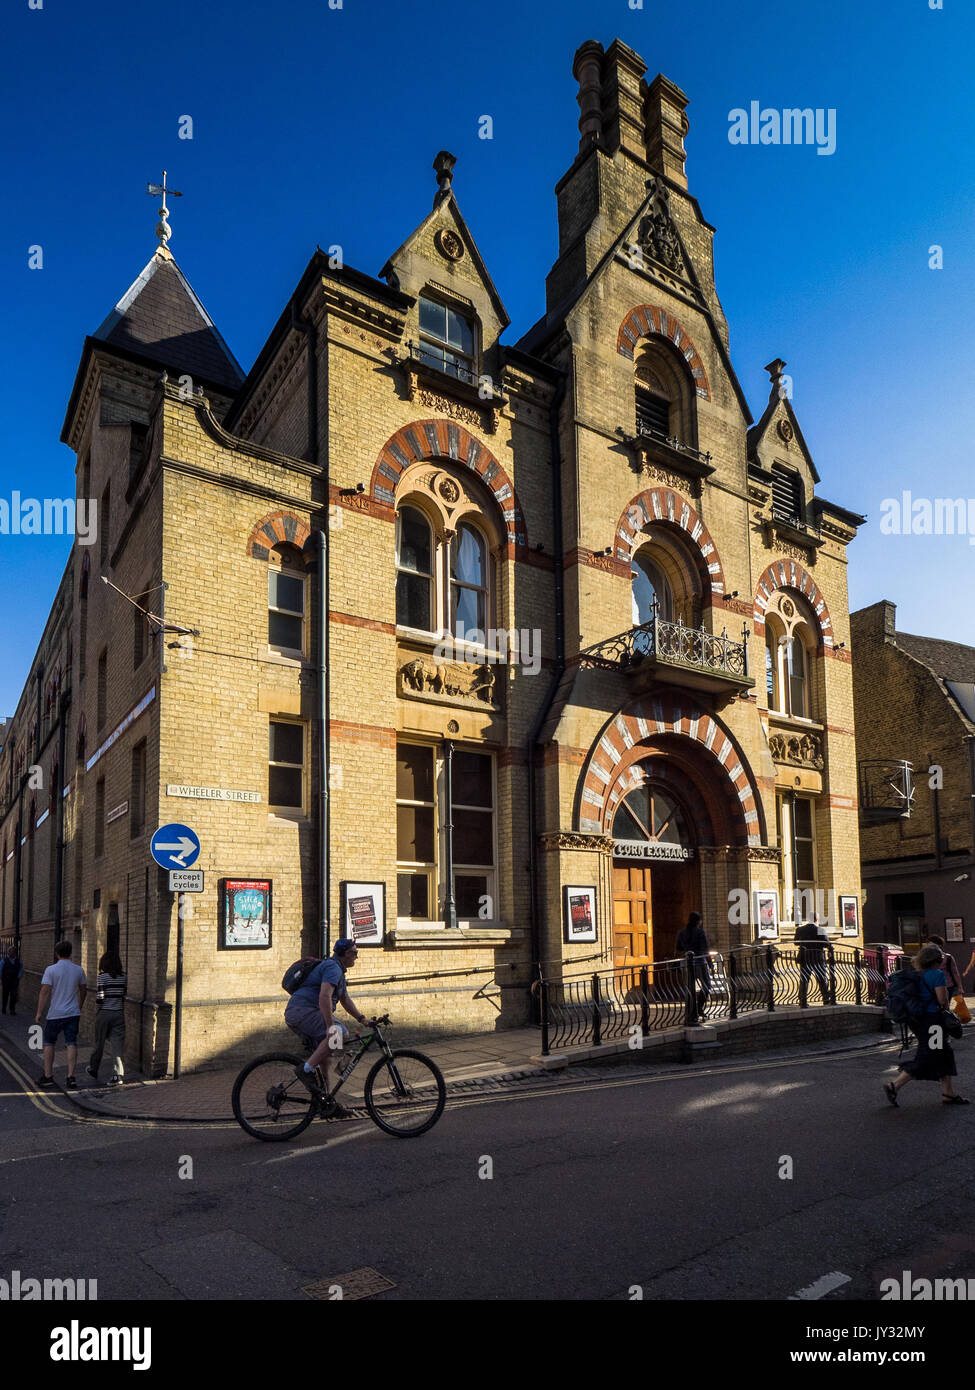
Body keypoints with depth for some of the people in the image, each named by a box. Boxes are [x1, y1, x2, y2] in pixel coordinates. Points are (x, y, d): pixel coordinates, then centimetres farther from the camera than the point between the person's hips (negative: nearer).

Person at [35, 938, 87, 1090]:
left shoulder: (51, 970, -9)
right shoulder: (78, 970, 4)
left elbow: (45, 992, -12)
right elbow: (83, 990, 14)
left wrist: (39, 1012, -6)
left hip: (55, 1014, -3)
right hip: (73, 1013, 3)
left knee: (49, 1043, 13)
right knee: (71, 1044, 2)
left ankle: (48, 1076, 18)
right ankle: (70, 1076, -4)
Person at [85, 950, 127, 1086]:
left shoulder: (102, 977, -11)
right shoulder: (124, 976, 2)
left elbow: (100, 998, -14)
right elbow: (124, 995, 5)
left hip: (104, 1014, -3)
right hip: (119, 1014, 3)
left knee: (99, 1043, 14)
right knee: (118, 1043, 3)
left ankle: (93, 1070, 33)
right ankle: (119, 1074, -3)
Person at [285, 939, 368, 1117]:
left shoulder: (338, 970, 24)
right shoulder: (332, 967, -11)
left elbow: (345, 999, 31)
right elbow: (324, 997, -25)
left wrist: (361, 1018, 25)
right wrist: (330, 1025, -29)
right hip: (303, 1010, -11)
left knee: (326, 1059, 10)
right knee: (341, 1033, -25)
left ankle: (329, 1103, 12)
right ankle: (306, 1069, -21)